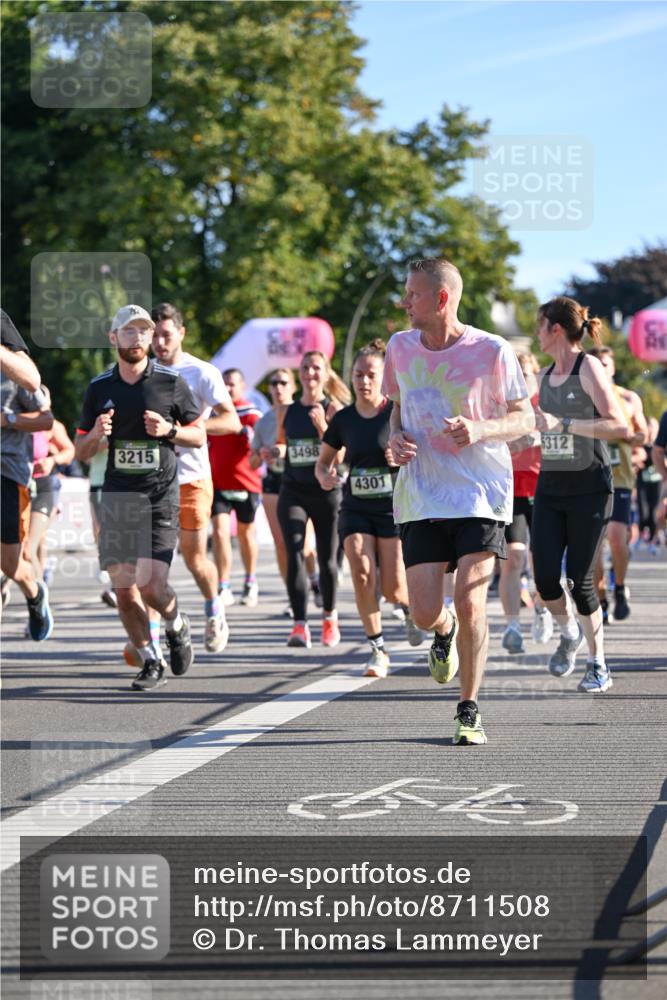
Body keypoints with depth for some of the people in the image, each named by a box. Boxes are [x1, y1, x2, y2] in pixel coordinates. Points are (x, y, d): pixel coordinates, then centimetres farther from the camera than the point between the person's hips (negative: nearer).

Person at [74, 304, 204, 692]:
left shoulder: (171, 382, 1)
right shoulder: (99, 388, 7)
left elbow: (199, 436, 8)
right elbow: (82, 453, 12)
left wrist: (169, 430, -11)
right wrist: (96, 434, -10)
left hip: (161, 498, -3)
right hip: (117, 497, 3)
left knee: (152, 585, -13)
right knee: (123, 587, -1)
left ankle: (177, 625, 19)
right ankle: (152, 661, 14)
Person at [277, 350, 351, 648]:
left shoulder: (334, 409, -2)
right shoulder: (288, 412, 8)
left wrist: (322, 426, -23)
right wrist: (276, 450, 0)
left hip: (327, 490, -2)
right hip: (293, 491, 2)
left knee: (327, 559, 8)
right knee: (294, 554, -15)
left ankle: (329, 617, 32)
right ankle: (300, 625, -20)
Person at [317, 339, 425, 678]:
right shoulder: (344, 419, 5)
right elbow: (324, 459, 16)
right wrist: (324, 476, -6)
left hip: (395, 508, -2)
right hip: (356, 510, 2)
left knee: (393, 588, -7)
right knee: (363, 576, -16)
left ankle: (410, 608, 31)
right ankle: (378, 650, -4)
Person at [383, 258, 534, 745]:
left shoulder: (492, 351, -8)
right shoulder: (401, 347, 5)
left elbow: (525, 418, 0)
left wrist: (481, 430, -19)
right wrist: (396, 436, -2)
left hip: (481, 493, -3)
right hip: (421, 496, 3)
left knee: (470, 603, -13)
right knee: (425, 613, -4)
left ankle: (470, 710, 4)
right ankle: (445, 631, 36)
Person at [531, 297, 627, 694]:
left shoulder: (589, 368, -9)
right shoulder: (546, 375, 12)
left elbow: (620, 426, -19)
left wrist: (562, 424, -24)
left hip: (589, 487, -6)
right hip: (550, 486, 6)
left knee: (580, 579, -5)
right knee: (545, 576, -7)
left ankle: (599, 666, 9)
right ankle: (570, 633, 22)